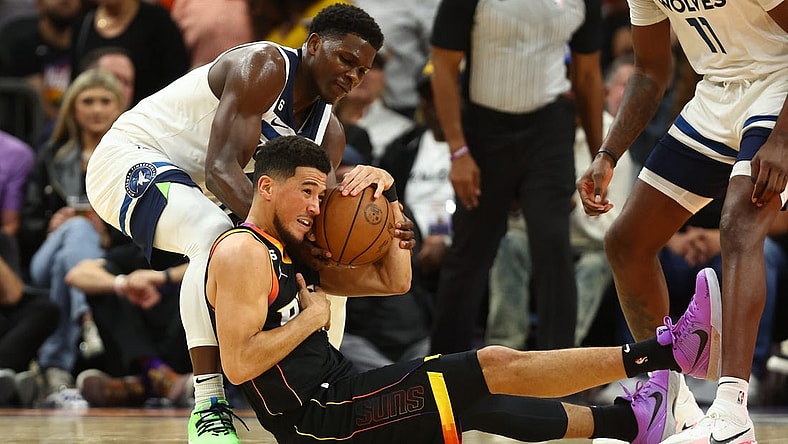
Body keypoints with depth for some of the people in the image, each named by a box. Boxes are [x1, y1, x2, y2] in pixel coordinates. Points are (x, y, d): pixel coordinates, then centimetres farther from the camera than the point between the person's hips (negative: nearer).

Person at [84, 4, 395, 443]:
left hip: (198, 190, 9)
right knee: (217, 236, -37)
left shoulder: (329, 134, 2)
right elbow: (221, 169, -33)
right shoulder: (264, 66, -23)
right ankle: (209, 408, -37)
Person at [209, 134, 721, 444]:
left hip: (341, 396, 10)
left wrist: (388, 210, 6)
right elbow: (238, 364, -25)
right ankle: (670, 351, -5)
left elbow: (393, 282, 21)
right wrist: (312, 318, -15)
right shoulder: (242, 253, -13)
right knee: (495, 365, -9)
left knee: (479, 402, 21)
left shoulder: (294, 253, 18)